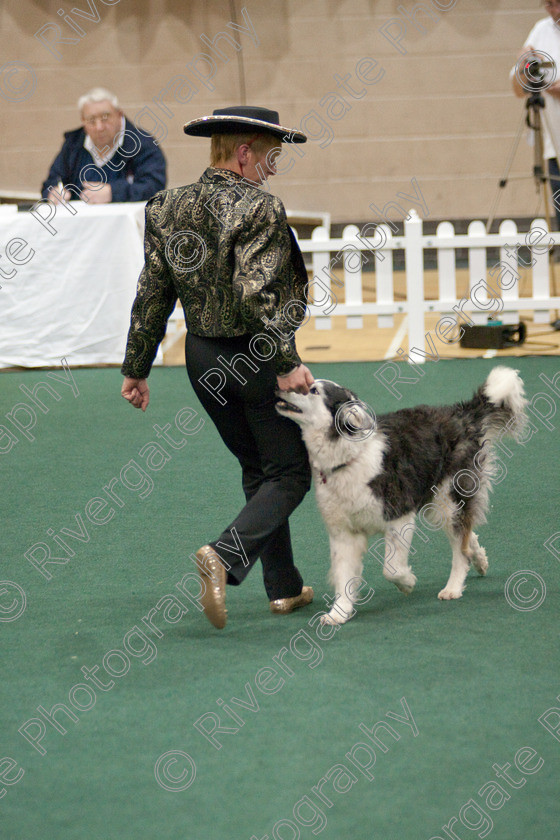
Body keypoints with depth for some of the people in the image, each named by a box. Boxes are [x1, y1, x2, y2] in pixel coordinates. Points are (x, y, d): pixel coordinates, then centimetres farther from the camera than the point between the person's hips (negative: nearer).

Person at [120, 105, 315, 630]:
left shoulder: (167, 209, 2)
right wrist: (287, 364, -22)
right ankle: (225, 556, -17)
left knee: (256, 469, 20)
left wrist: (136, 367, 10)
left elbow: (152, 295, 4)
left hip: (203, 357, 7)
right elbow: (254, 296, -28)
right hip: (255, 355, -7)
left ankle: (284, 587, 23)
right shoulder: (259, 210, -19)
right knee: (290, 471, 5)